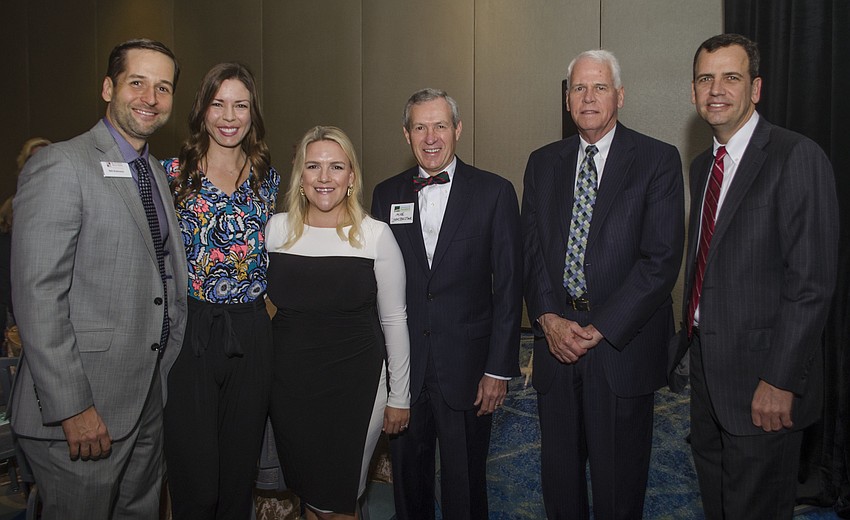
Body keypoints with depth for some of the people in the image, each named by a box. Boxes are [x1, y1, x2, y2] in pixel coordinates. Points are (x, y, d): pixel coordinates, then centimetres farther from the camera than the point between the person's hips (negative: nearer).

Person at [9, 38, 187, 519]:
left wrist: (171, 366, 10)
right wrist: (71, 408, -20)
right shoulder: (60, 165, -13)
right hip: (82, 410, -7)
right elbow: (37, 296, -19)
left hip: (150, 397, 8)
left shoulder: (158, 173, 13)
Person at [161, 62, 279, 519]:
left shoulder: (268, 179, 9)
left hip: (250, 335, 3)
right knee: (194, 477, 1)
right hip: (188, 331, -3)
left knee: (241, 468, 14)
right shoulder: (173, 173, 0)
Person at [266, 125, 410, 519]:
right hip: (290, 383, 3)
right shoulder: (277, 229, 0)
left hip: (355, 384, -3)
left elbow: (393, 320, -3)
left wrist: (399, 396, 0)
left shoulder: (376, 235, -8)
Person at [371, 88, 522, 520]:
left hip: (466, 367, -2)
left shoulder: (494, 193, -3)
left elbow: (508, 287, -4)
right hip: (400, 367, 3)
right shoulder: (386, 194, 5)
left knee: (464, 483, 11)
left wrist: (499, 369, -7)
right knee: (407, 474, 17)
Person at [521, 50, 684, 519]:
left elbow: (662, 257, -11)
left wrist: (600, 330, -15)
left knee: (618, 478, 10)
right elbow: (531, 249, 7)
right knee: (558, 473, 14)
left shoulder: (658, 160, -3)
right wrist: (549, 319, -8)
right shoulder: (543, 163, 10)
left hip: (623, 346, -3)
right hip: (555, 340, 4)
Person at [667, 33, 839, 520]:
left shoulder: (798, 157, -15)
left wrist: (780, 380, -21)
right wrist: (690, 335, 12)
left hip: (762, 374, -7)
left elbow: (811, 282, -20)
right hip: (706, 361, 7)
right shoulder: (702, 165, 10)